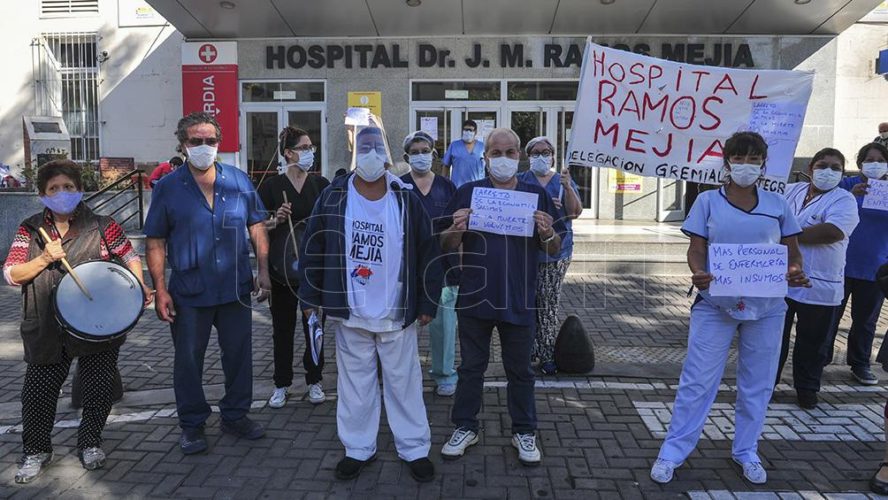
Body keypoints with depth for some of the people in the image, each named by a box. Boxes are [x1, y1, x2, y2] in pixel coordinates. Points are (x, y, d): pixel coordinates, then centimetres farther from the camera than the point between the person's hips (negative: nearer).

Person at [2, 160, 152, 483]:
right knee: (38, 392, 6)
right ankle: (36, 451, 28)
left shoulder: (101, 226, -1)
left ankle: (90, 444, 29)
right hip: (47, 330, 1)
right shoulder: (30, 230, 4)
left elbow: (129, 256, 4)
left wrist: (139, 286, -12)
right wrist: (45, 258, -16)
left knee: (99, 388, 7)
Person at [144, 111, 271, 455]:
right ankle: (192, 425, 26)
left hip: (236, 289, 2)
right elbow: (155, 242, -2)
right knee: (188, 360, 9)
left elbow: (257, 227, 8)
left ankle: (235, 416, 30)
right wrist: (160, 290, -7)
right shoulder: (167, 188, -2)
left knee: (239, 355, 12)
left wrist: (263, 270, 1)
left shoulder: (239, 181, 4)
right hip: (189, 294, -2)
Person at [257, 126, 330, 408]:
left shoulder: (321, 184, 4)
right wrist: (276, 220, -18)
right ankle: (281, 385, 23)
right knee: (283, 327, 8)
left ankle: (315, 382, 24)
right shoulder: (271, 186, -2)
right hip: (282, 267, -1)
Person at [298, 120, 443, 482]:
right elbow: (312, 249, 2)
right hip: (349, 313, 1)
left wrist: (428, 302, -2)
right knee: (355, 384, 13)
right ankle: (358, 448, 29)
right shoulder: (332, 198, -2)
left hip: (398, 314, 0)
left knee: (404, 383, 10)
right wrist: (310, 298, 0)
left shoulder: (407, 200, -4)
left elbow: (428, 253, 0)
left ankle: (415, 449, 25)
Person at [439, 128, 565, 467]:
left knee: (520, 370, 12)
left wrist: (547, 233, -17)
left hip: (519, 300, 0)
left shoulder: (537, 194, 2)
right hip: (474, 297, 0)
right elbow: (447, 246, 3)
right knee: (471, 366, 13)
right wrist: (455, 230, -19)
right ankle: (465, 427, 28)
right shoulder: (468, 192, 1)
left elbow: (554, 250, 5)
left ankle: (524, 432, 28)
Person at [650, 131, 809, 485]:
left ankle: (746, 451, 30)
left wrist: (795, 271, -15)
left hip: (766, 306, 3)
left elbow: (792, 252, 8)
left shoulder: (777, 204, 5)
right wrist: (698, 274, -24)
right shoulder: (708, 201, 0)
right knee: (698, 380, 0)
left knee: (757, 383, 12)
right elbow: (696, 249, -3)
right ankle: (673, 452, 11)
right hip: (715, 303, -2)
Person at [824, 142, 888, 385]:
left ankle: (860, 364, 26)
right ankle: (820, 359, 14)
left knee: (865, 320, 13)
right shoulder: (846, 185, -1)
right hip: (841, 264, -2)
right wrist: (851, 197, -25)